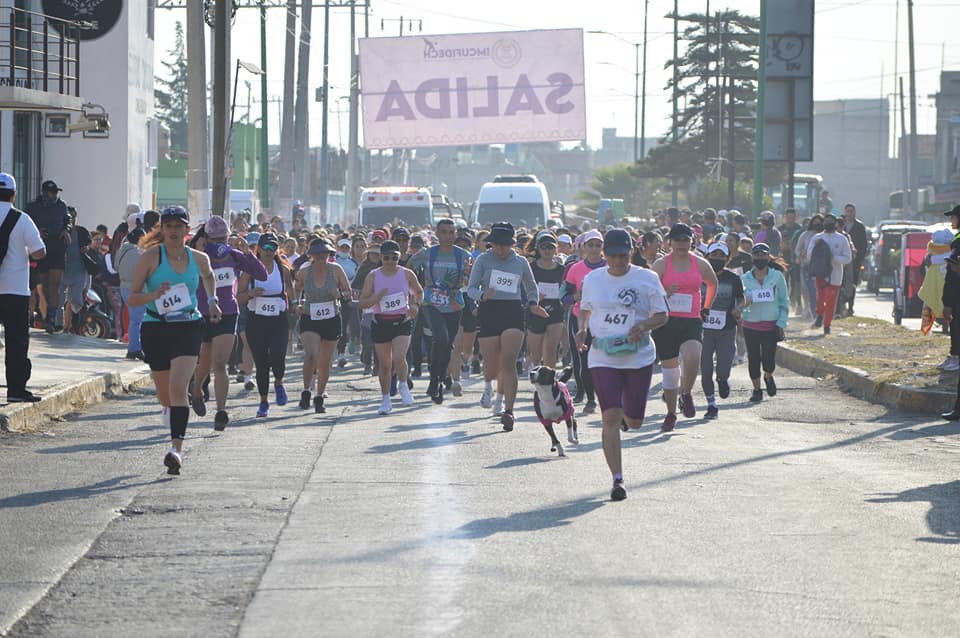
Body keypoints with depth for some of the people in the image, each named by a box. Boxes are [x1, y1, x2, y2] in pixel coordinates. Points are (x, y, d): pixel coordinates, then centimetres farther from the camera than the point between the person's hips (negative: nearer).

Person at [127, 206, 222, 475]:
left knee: (177, 389, -19)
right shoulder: (151, 257, -4)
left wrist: (212, 300, 23)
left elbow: (208, 275, 31)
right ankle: (176, 441, 36)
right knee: (165, 396, 8)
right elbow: (132, 297, -4)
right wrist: (154, 295, -21)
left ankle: (176, 449, -25)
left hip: (188, 328, 0)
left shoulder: (198, 258, 5)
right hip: (155, 329, 0)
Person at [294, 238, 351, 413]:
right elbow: (296, 290, 16)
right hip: (309, 319, -1)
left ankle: (319, 397, 26)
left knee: (325, 361, 9)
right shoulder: (304, 272, -4)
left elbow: (348, 292, 2)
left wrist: (339, 294, -19)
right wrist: (297, 304, 0)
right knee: (311, 354, -23)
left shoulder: (335, 270, -5)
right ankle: (306, 391, -5)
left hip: (332, 320, 1)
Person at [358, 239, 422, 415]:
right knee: (384, 364, 4)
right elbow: (363, 302, -5)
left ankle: (403, 386, 8)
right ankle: (385, 399, 20)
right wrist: (379, 296, -22)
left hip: (403, 322, -1)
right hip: (381, 323, 1)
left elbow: (419, 292, 16)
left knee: (399, 358, -20)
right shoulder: (373, 277, -3)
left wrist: (415, 305, -3)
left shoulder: (407, 274, -1)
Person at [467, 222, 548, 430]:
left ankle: (508, 410, -14)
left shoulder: (521, 263, 10)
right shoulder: (483, 260, 3)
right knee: (491, 364, 1)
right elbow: (471, 288, 2)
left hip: (513, 313, 0)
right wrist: (483, 295, -20)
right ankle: (488, 386, 39)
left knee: (508, 362, -13)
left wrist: (533, 304, 4)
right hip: (489, 312, 0)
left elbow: (531, 288, 24)